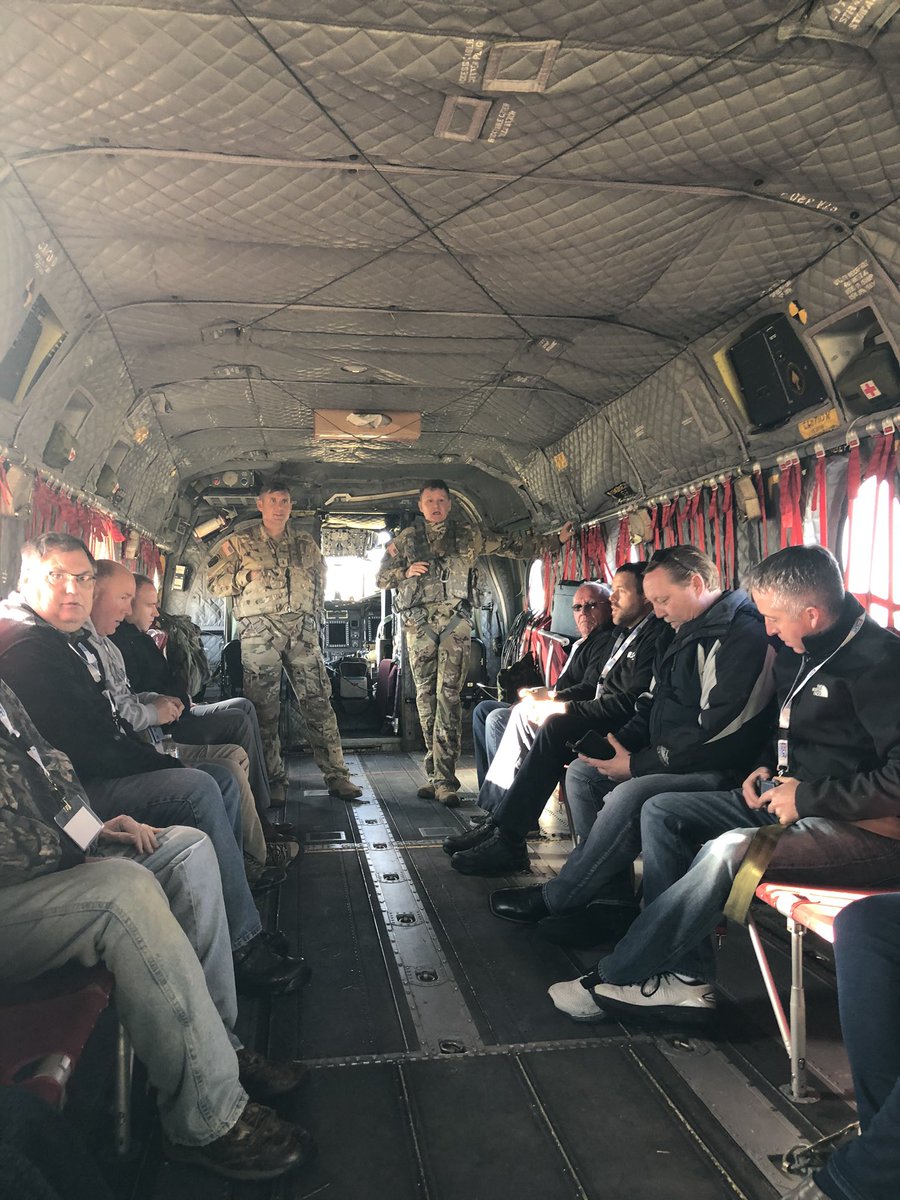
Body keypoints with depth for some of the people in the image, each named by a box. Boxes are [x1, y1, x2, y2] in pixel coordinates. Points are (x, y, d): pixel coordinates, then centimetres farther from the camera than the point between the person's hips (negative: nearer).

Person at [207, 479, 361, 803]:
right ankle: (275, 781, 8)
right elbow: (215, 582, 6)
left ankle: (336, 776, 2)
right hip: (260, 632, -2)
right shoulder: (240, 543, 9)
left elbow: (321, 579, 26)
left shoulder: (306, 544, 17)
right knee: (264, 709, -1)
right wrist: (248, 575, -8)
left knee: (319, 703, -2)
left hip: (303, 631, 2)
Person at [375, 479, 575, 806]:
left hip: (454, 622, -1)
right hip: (419, 623, 2)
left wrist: (555, 540, 13)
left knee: (448, 696, -12)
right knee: (425, 696, 2)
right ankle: (437, 773, 12)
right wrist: (405, 572, -3)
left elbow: (511, 545, 16)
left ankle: (443, 778, -13)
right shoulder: (405, 539, 14)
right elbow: (381, 576, 17)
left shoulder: (467, 536, 13)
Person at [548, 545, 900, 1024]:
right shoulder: (801, 653, 9)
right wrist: (767, 768, 7)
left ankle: (612, 979, -16)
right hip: (793, 800, 10)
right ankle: (686, 978, -6)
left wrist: (807, 796, -21)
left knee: (730, 851, -32)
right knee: (661, 811, -1)